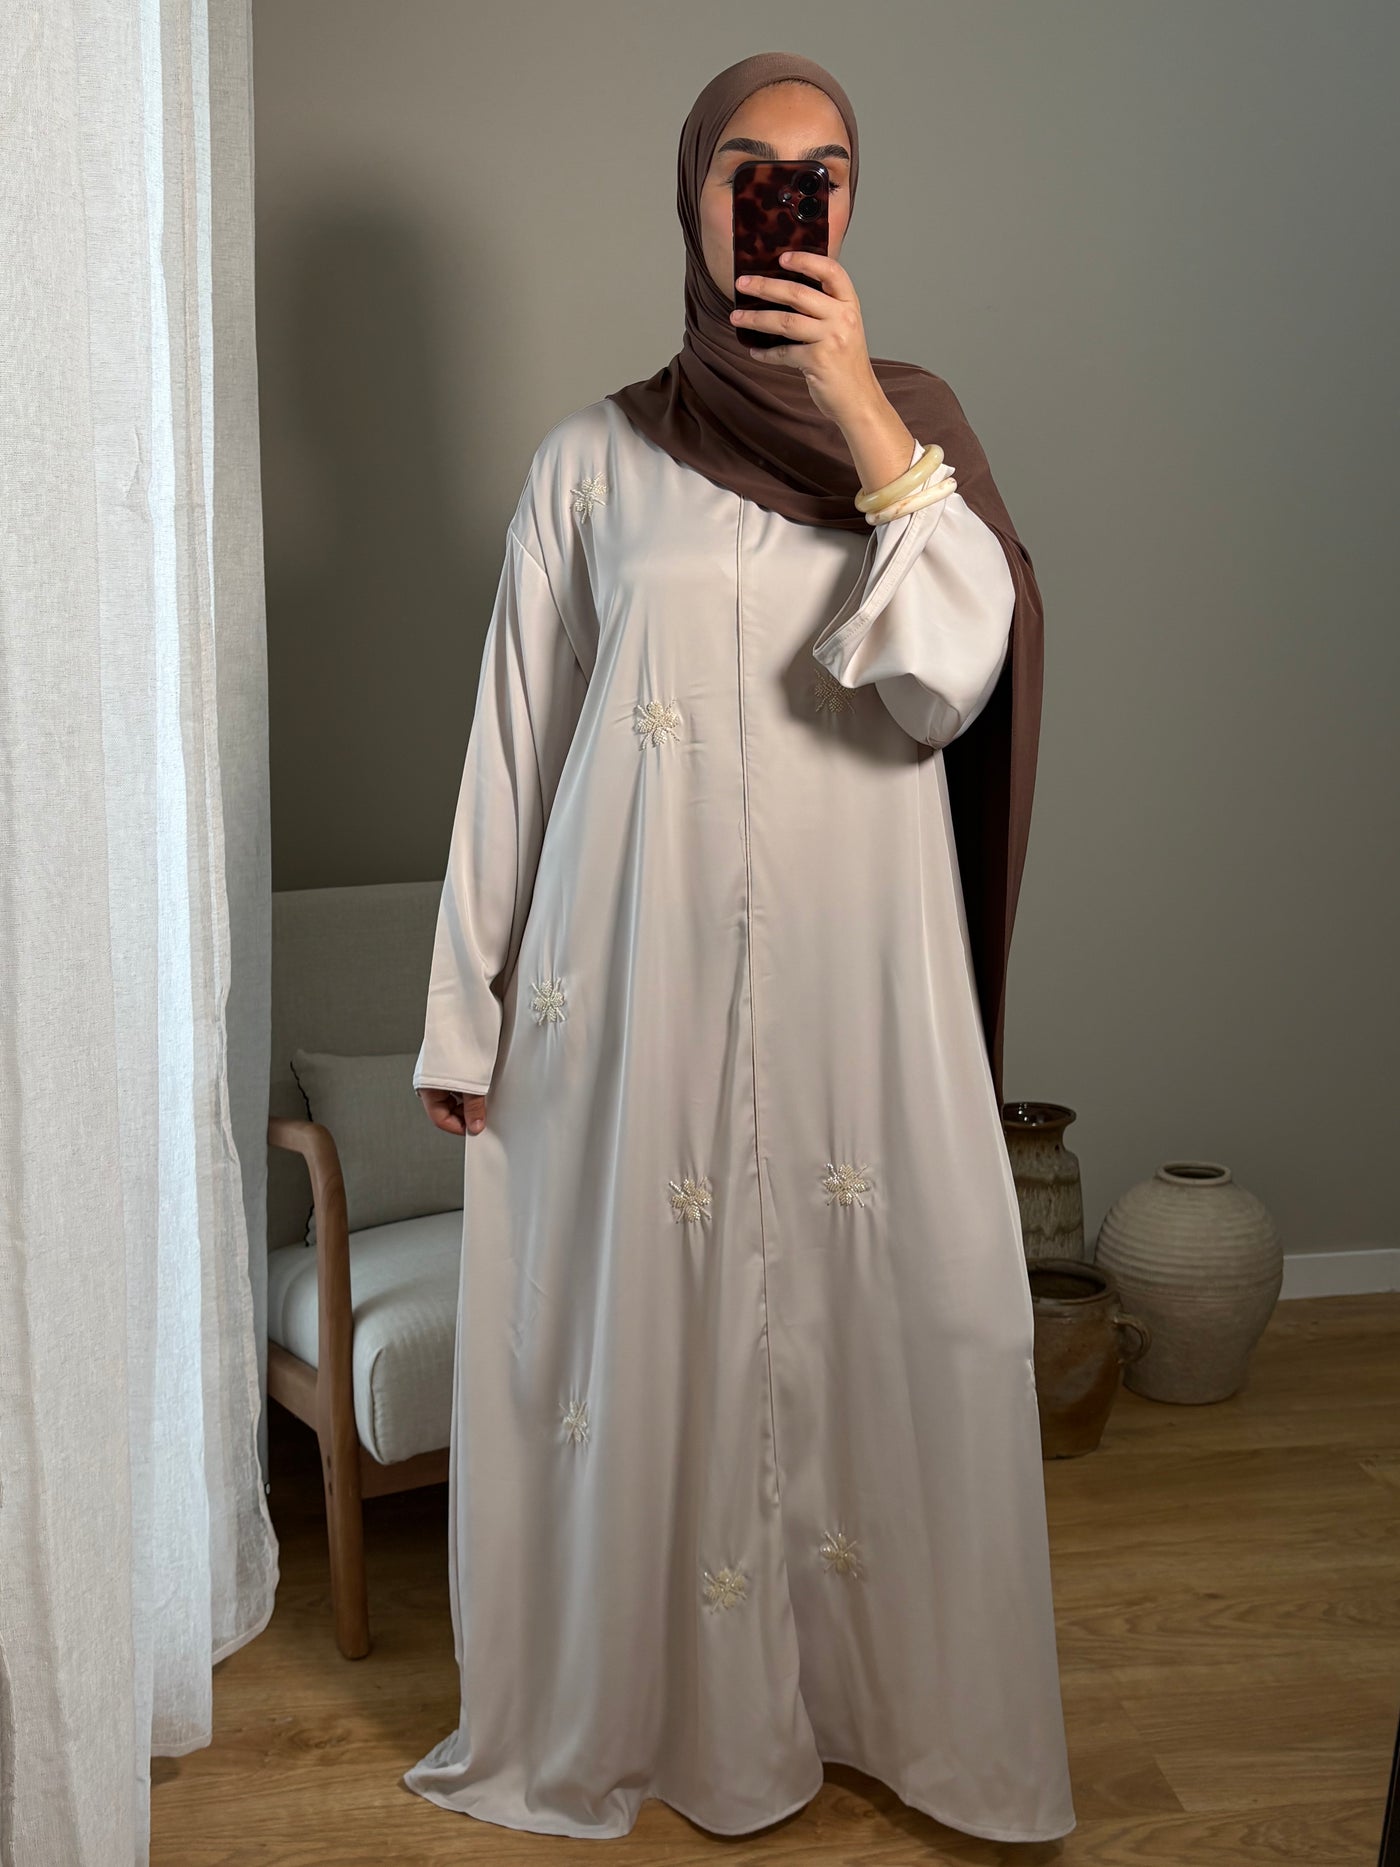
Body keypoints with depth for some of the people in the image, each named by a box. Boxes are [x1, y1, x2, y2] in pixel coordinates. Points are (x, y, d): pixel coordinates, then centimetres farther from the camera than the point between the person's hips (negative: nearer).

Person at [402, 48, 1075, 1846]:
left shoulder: (911, 421, 6)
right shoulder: (592, 460, 4)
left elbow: (950, 684, -9)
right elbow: (517, 743, 5)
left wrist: (861, 413, -17)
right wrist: (468, 1014, 5)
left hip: (862, 976, 1)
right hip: (643, 981, 0)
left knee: (890, 1332, 3)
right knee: (643, 1338, 6)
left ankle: (912, 1703, 24)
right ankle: (655, 1705, 26)